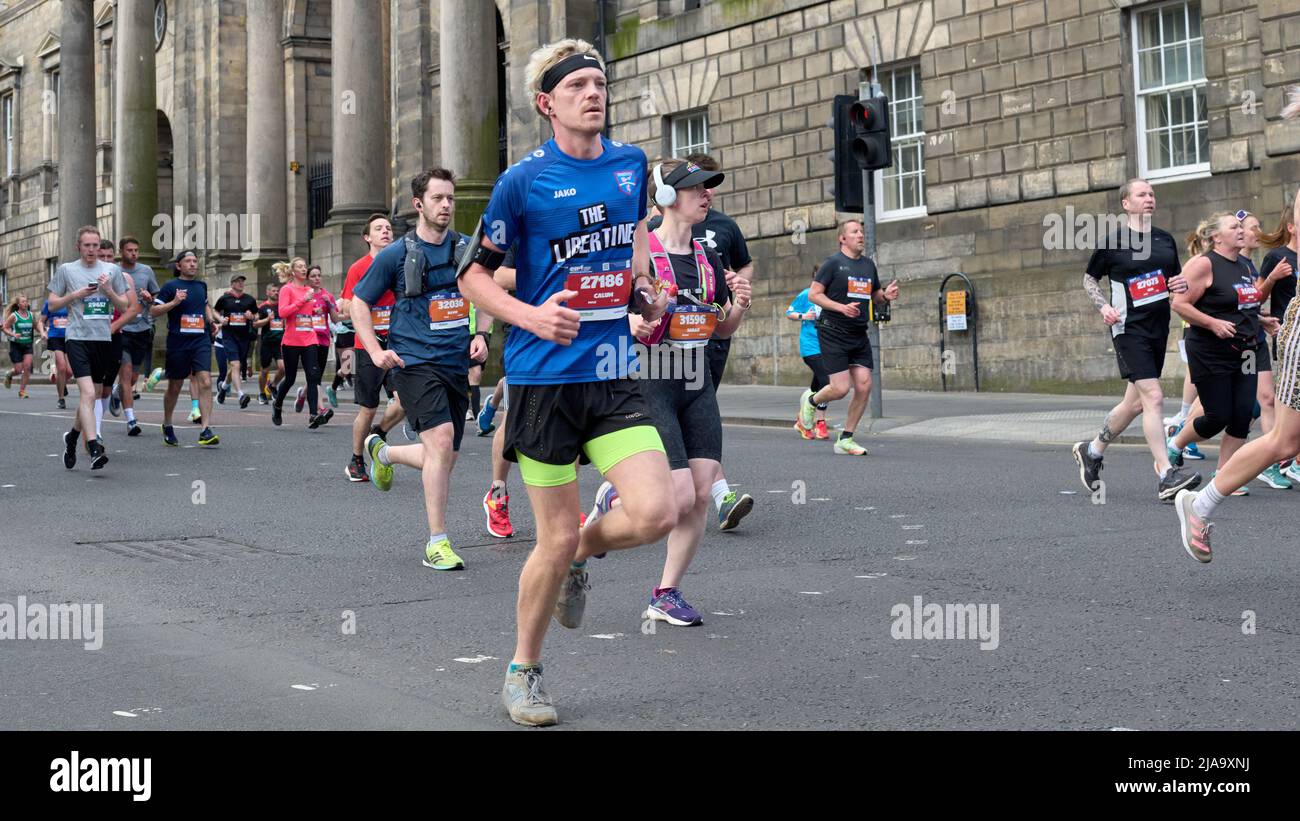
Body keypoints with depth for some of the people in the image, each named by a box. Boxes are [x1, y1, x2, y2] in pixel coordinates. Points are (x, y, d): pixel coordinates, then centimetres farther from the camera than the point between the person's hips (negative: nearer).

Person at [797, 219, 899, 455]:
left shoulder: (868, 264, 13)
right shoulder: (833, 262, -6)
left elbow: (874, 296, 24)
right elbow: (813, 294, -9)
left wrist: (885, 295, 0)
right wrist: (841, 307, -21)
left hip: (859, 335, 6)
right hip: (833, 333, -6)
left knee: (864, 386, -3)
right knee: (841, 388, -10)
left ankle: (845, 440, 10)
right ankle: (811, 400, 24)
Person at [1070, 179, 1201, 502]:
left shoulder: (1165, 239, 11)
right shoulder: (1113, 241, -4)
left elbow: (1177, 278, 22)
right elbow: (1089, 278, 7)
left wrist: (1183, 285, -2)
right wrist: (1104, 306, -9)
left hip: (1159, 327, 7)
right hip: (1129, 327, -7)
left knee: (1135, 402, 13)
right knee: (1153, 396, -18)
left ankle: (1091, 451, 33)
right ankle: (1166, 475, -19)